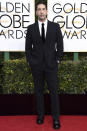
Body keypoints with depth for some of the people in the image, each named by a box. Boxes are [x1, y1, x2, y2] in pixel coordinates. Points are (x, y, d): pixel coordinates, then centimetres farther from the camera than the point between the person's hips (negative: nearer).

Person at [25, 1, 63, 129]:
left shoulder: (55, 26, 2)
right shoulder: (31, 28, 4)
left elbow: (60, 45, 5)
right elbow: (28, 47, 7)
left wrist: (58, 60, -1)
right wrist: (30, 61, 0)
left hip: (51, 64, -1)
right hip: (36, 65, 1)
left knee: (54, 91, 1)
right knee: (38, 91, 9)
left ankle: (56, 118, 12)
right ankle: (40, 114, 23)